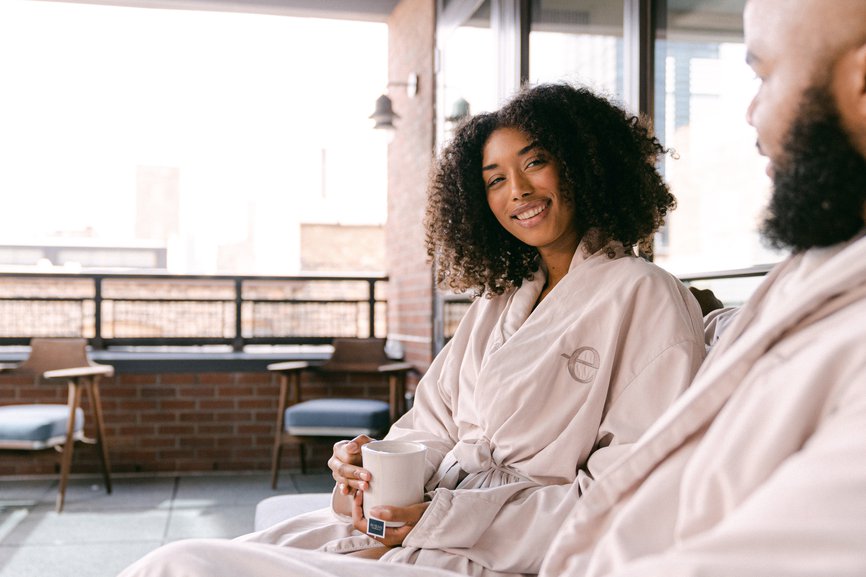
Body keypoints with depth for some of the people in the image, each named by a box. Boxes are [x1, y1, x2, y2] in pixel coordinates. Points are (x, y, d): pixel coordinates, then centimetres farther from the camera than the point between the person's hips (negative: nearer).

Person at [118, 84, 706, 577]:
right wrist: (370, 466, -9)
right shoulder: (499, 299, 18)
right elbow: (433, 426, 15)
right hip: (421, 517, 7)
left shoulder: (644, 298, -6)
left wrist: (443, 519, -16)